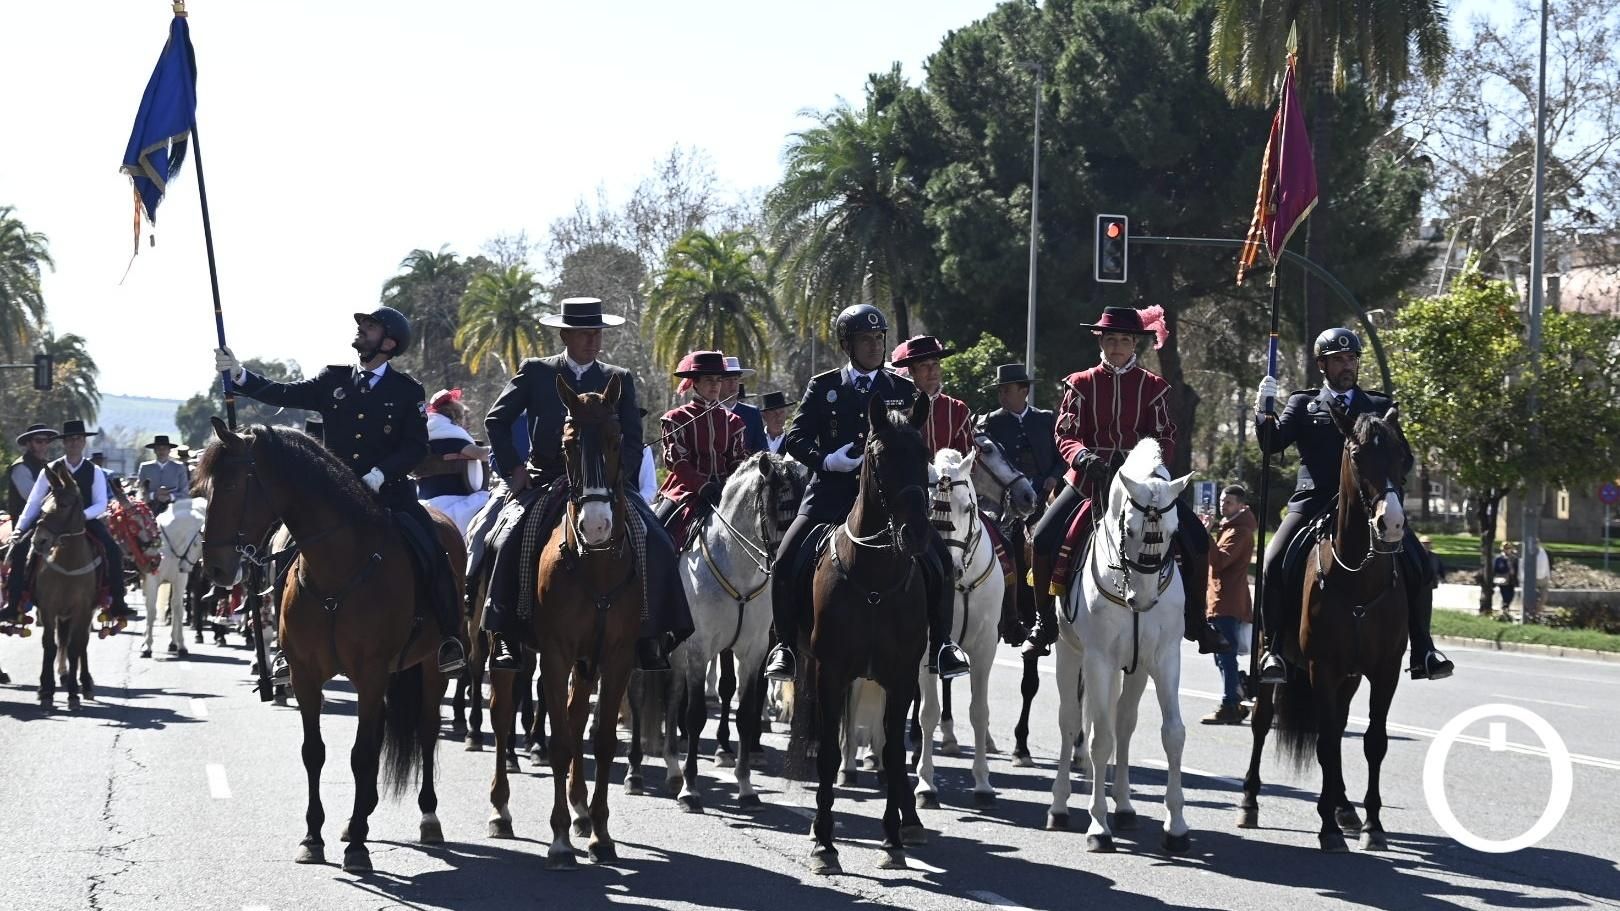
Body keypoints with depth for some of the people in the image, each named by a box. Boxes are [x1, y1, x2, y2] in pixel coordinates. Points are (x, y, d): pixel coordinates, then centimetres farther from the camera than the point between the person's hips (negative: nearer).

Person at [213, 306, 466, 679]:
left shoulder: (408, 391, 3)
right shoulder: (333, 380, 11)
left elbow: (416, 447, -3)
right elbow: (284, 395, 5)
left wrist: (377, 476, -16)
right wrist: (237, 374, -7)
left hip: (390, 494, -2)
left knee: (432, 553, -20)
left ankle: (449, 638, -7)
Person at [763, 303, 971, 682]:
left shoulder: (903, 389, 11)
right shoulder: (822, 387, 8)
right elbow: (796, 437, 4)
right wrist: (827, 459, -14)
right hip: (832, 491, 0)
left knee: (939, 562, -14)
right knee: (786, 562, -16)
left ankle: (940, 644, 4)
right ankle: (786, 644, 3)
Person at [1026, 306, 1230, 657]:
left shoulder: (1153, 387, 5)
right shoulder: (1081, 384, 4)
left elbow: (1166, 439, 1)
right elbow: (1066, 435, -2)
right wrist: (1082, 457, -24)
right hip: (1090, 476, 0)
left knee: (1196, 537, -14)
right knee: (1044, 536, -20)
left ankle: (1196, 619, 3)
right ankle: (1045, 619, -2)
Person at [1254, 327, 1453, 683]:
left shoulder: (1380, 407, 19)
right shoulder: (1303, 405, 16)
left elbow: (1404, 457, 15)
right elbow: (1271, 443, 4)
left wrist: (1388, 486, -4)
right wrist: (1263, 410, -14)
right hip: (1314, 503, -1)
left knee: (1417, 567, -16)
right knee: (1274, 565, -23)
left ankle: (1422, 651, -3)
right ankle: (1274, 650, -12)